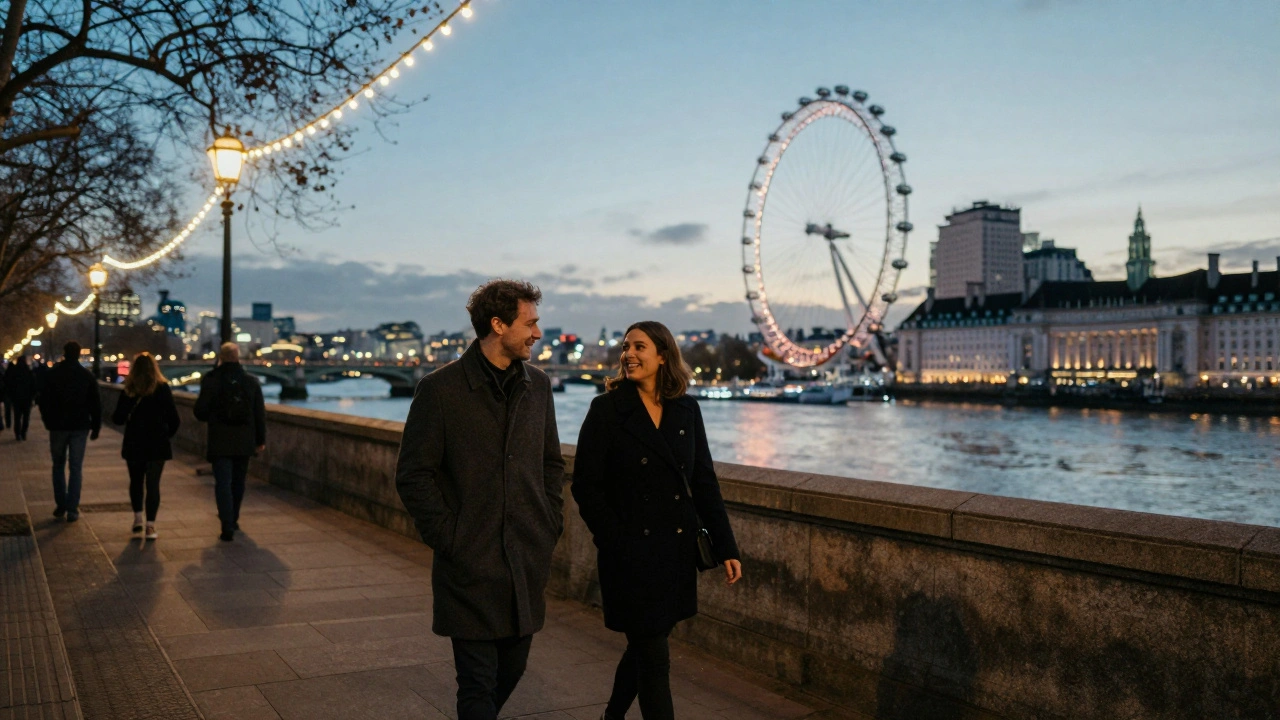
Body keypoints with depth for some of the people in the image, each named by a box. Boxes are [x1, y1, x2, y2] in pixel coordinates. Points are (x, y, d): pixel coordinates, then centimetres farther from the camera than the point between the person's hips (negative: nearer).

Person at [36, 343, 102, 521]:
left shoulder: (51, 374, -2)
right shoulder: (87, 375, -3)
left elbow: (44, 401, 3)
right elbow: (96, 404, -1)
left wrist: (48, 422, 15)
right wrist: (96, 427, 6)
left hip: (58, 426, 1)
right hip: (80, 427, 0)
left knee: (58, 466, 15)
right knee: (76, 468, 2)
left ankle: (60, 506, 14)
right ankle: (72, 510, -3)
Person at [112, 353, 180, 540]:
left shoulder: (129, 391, -6)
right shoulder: (163, 389, -7)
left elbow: (119, 418, -5)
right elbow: (174, 419, -8)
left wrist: (114, 416, 18)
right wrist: (167, 434, 9)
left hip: (134, 445, 1)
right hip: (157, 445, -1)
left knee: (136, 481, 20)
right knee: (153, 484, 1)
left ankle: (138, 518, 24)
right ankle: (150, 525, -5)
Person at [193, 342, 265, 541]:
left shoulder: (211, 381, -9)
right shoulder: (251, 382, 0)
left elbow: (200, 412, -6)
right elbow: (260, 414, 2)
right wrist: (260, 440, 10)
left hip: (220, 442, -3)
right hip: (244, 442, 3)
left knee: (223, 483, 0)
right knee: (238, 482, 19)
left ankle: (228, 528, -8)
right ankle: (233, 519, 34)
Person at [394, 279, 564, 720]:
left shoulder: (537, 385, 8)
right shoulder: (440, 389, -9)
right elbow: (414, 475, -7)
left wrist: (551, 526, 7)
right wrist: (446, 539, -10)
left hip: (528, 562, 5)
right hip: (471, 565, -5)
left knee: (512, 668, 16)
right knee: (478, 682, 0)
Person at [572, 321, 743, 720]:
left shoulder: (686, 410, 4)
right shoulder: (607, 409, -8)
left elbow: (704, 482, 7)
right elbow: (586, 486, -8)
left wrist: (726, 547, 4)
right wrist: (616, 543, -13)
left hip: (677, 551, 5)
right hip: (632, 553, -5)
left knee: (644, 645, 18)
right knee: (654, 660, 0)